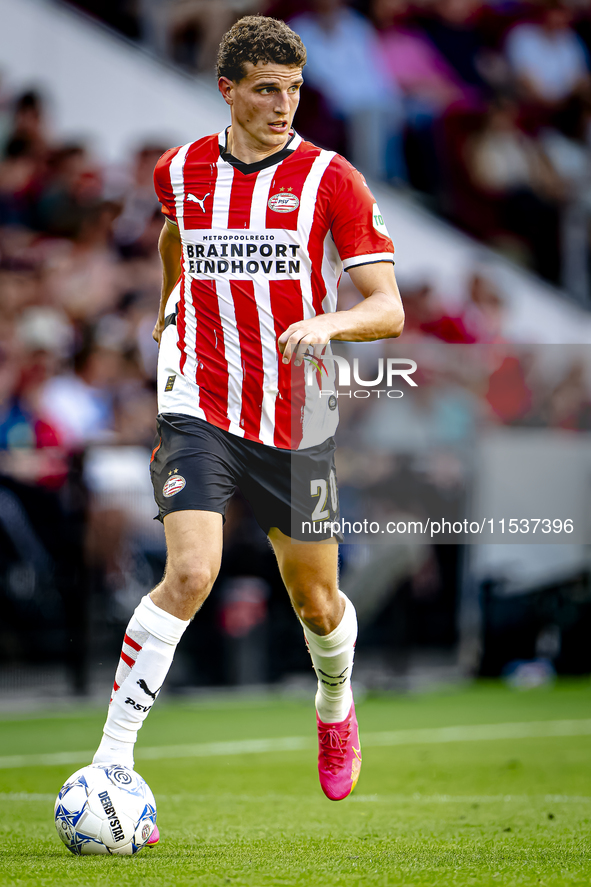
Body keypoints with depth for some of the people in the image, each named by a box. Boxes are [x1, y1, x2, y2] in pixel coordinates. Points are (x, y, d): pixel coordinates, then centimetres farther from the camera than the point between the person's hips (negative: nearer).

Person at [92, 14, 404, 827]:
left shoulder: (330, 180, -7)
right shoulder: (181, 172, 2)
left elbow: (389, 309, -12)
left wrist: (329, 323, -30)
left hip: (298, 421, 0)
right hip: (200, 410, 0)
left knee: (316, 603, 12)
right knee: (190, 575, -22)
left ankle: (336, 707, 47)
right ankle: (111, 762, -18)